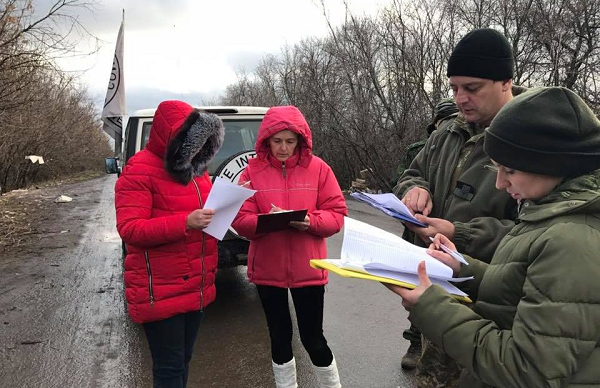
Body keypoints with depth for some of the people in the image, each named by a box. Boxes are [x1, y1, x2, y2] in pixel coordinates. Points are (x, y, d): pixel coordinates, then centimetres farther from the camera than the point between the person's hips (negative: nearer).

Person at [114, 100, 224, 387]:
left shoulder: (193, 168, 11)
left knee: (183, 361, 20)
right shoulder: (139, 171, -14)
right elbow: (129, 229, -20)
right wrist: (185, 222, -30)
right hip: (160, 292, -7)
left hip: (196, 287, 8)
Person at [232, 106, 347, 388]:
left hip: (308, 268, -1)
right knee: (280, 337, 16)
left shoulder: (318, 168, -3)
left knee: (312, 337, 9)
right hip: (267, 268, 1)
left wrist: (310, 221, -21)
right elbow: (241, 220, -5)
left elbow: (337, 215, -3)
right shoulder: (253, 170, -3)